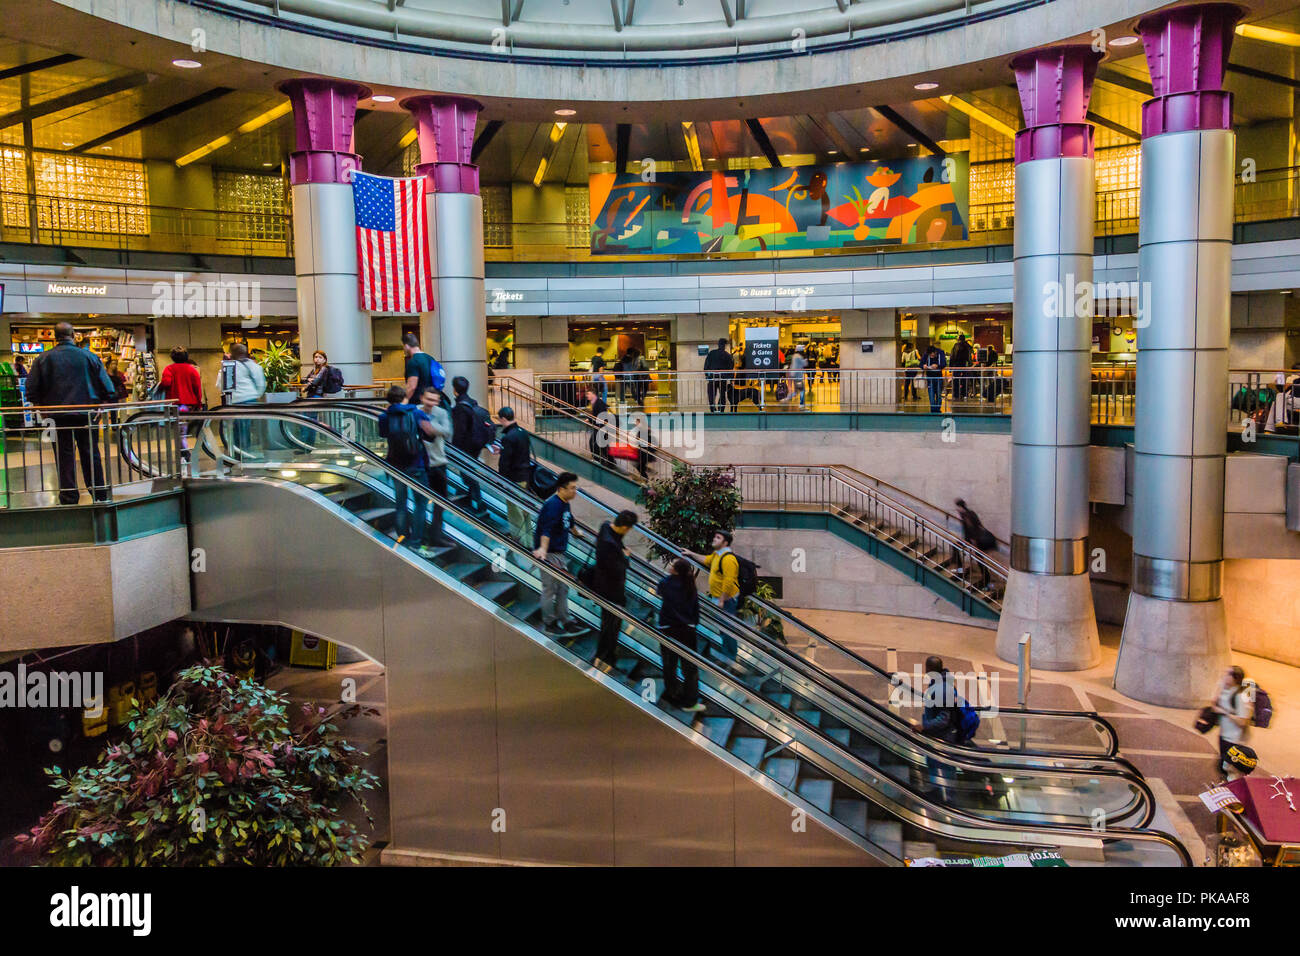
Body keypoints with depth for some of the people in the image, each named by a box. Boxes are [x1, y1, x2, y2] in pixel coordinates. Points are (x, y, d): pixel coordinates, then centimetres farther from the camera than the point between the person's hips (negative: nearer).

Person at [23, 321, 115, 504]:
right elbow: (107, 386, -2)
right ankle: (100, 495, 13)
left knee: (64, 457, 5)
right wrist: (104, 403, 10)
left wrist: (40, 405, 13)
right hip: (85, 414, 0)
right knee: (90, 454, 9)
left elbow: (32, 389, -1)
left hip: (58, 415, 0)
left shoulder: (43, 358, -2)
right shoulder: (89, 356, -2)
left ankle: (69, 499, 6)